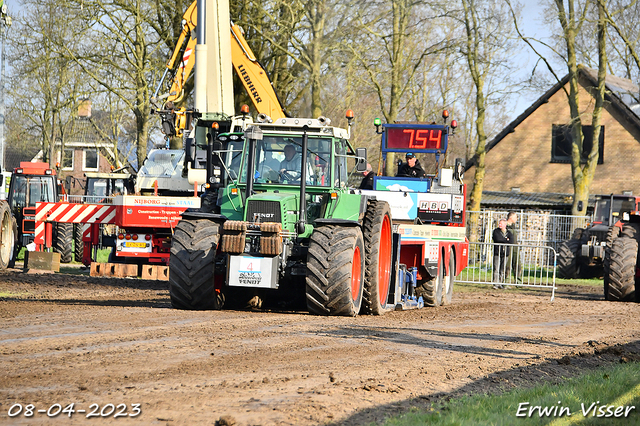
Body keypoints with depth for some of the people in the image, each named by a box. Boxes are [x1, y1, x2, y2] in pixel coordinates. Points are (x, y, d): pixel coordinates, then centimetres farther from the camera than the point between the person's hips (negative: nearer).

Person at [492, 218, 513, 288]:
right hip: (497, 252, -2)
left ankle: (500, 283, 7)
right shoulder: (496, 231, 7)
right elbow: (497, 239, -10)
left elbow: (511, 240, -2)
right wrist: (506, 240, -3)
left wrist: (502, 240, -7)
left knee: (503, 270, 1)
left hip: (505, 253, 2)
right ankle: (495, 284, -8)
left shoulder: (508, 232, 14)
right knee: (496, 269, -8)